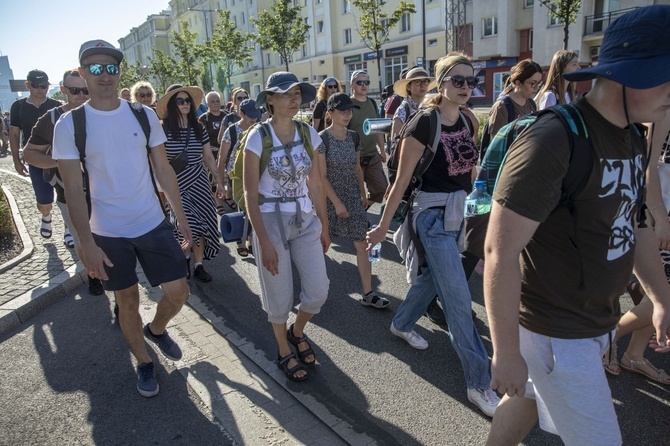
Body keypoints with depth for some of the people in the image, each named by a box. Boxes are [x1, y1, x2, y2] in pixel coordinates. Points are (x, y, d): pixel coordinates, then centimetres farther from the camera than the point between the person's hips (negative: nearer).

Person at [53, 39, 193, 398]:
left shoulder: (144, 116, -1)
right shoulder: (70, 125, -7)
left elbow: (163, 170, 4)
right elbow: (73, 189, -9)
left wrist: (181, 217, 4)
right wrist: (87, 244, -15)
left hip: (154, 223, 2)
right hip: (107, 233, -1)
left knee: (178, 292, 2)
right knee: (128, 302, 12)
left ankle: (156, 329, 36)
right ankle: (143, 363, 35)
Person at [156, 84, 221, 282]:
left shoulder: (198, 129, 4)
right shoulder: (163, 129, -7)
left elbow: (208, 158, 11)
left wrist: (218, 180, 8)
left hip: (199, 184, 4)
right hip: (176, 186, -3)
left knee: (201, 224, 3)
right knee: (188, 224, -13)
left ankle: (198, 265, 18)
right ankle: (184, 257, 17)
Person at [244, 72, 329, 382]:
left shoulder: (309, 134, 1)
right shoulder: (257, 138, -11)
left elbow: (315, 185, 8)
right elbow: (250, 195, -12)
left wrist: (324, 225, 9)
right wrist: (264, 242, -16)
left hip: (306, 220, 4)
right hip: (270, 221, -4)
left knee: (318, 290, 3)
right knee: (280, 295, 8)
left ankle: (297, 332, 36)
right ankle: (284, 352, 34)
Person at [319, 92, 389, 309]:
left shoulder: (353, 137, 3)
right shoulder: (323, 139, -13)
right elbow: (321, 176, -15)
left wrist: (363, 194, 13)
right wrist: (337, 202, -18)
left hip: (353, 197, 4)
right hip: (330, 197, -4)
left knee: (362, 244, -1)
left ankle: (368, 294, 4)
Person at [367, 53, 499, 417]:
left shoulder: (468, 123, 6)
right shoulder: (423, 124, -15)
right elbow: (402, 180, -14)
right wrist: (383, 226, -11)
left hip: (458, 212, 8)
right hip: (432, 214, -8)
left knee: (431, 276, 22)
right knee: (458, 298, -6)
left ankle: (401, 324, 49)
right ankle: (479, 383, 5)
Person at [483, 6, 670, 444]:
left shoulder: (633, 137, 3)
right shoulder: (554, 142, -25)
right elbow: (501, 252, -25)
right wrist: (506, 352, -21)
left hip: (598, 321, 8)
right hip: (555, 332, -8)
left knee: (529, 400, 23)